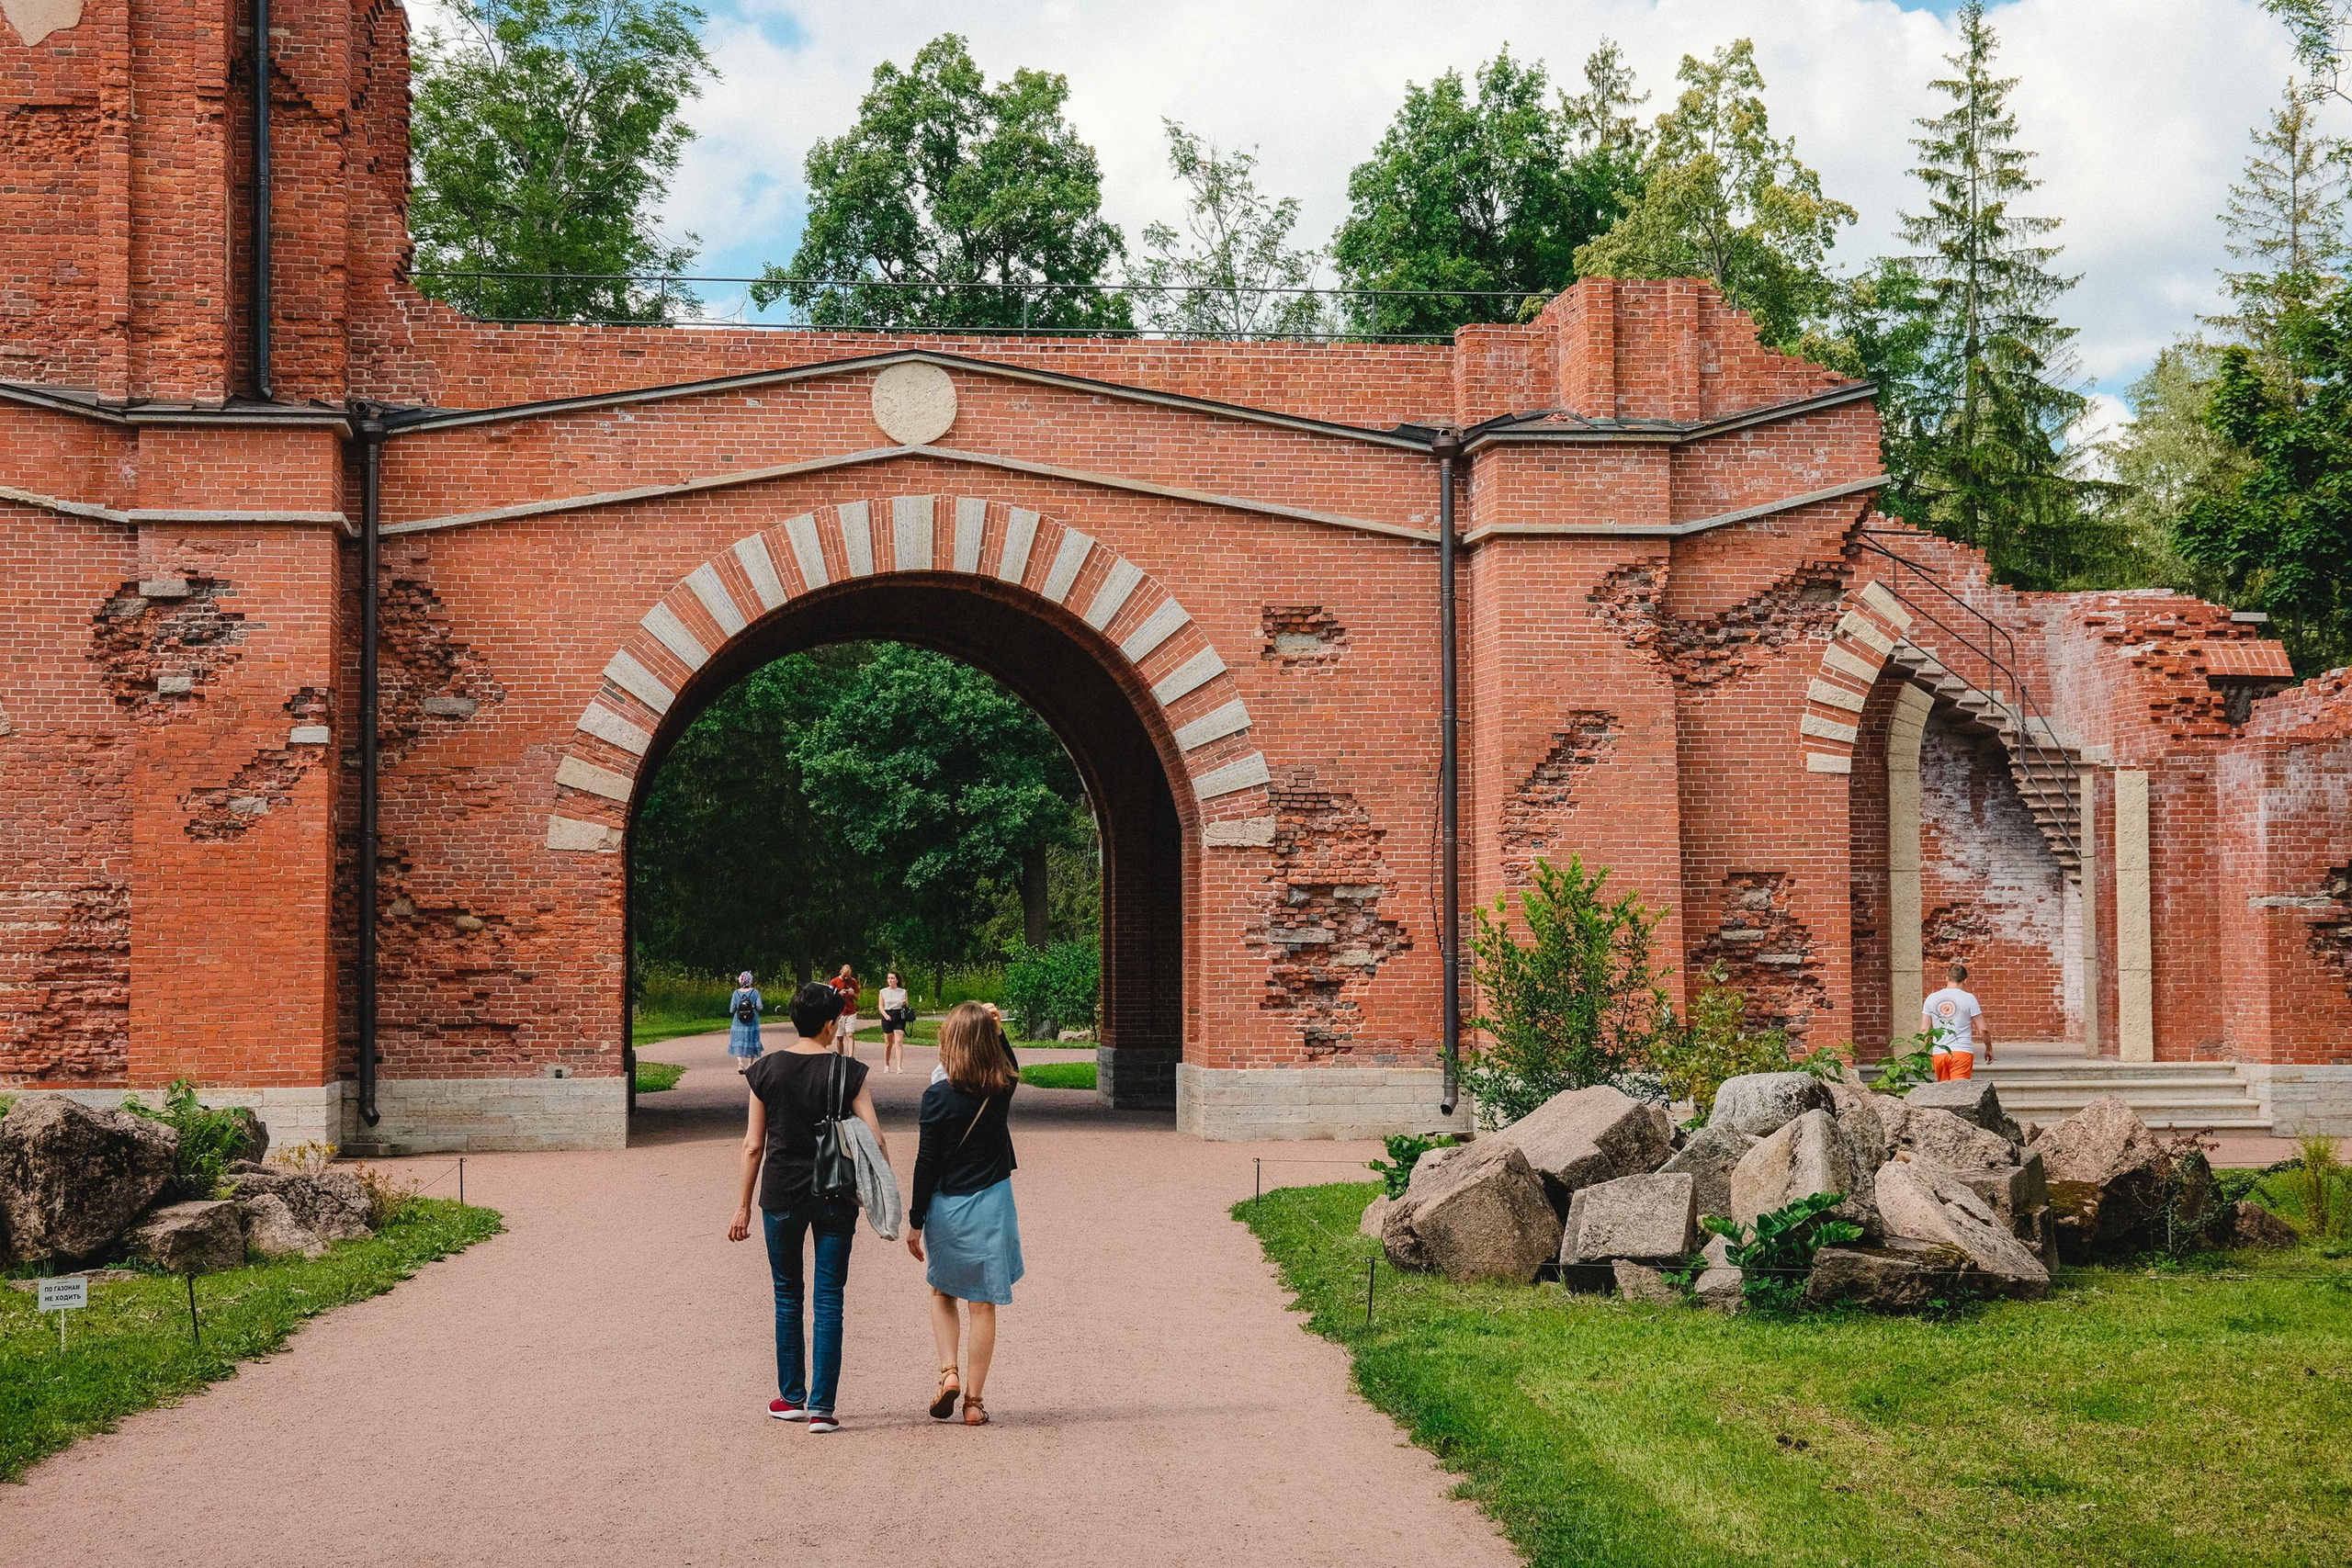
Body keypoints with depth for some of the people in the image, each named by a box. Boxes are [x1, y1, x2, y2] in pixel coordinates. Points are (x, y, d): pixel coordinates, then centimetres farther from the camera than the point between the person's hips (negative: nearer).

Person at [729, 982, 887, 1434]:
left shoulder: (767, 1070, -2)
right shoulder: (848, 1072, -7)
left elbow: (753, 1146, 0)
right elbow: (875, 1141, -10)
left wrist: (743, 1206, 8)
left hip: (781, 1194, 1)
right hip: (835, 1196, -1)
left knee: (788, 1296, 15)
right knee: (829, 1300, 4)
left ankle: (791, 1397, 22)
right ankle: (822, 1406, 0)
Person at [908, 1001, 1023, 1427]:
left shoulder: (938, 1097, -13)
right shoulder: (1003, 1090, -4)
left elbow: (927, 1163, -10)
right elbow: (1010, 1068, 23)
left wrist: (915, 1222, -2)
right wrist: (996, 1030, 9)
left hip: (945, 1208, -2)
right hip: (992, 1203, 2)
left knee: (942, 1293, 21)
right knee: (983, 1304, 7)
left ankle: (949, 1371, 4)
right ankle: (974, 1400, 9)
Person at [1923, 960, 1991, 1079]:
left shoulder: (1931, 999, 7)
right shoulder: (1968, 998, -2)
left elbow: (1924, 1030, 7)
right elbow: (1983, 1029, 0)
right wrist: (1989, 1049, 16)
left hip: (1939, 1053, 3)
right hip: (1962, 1052, -3)